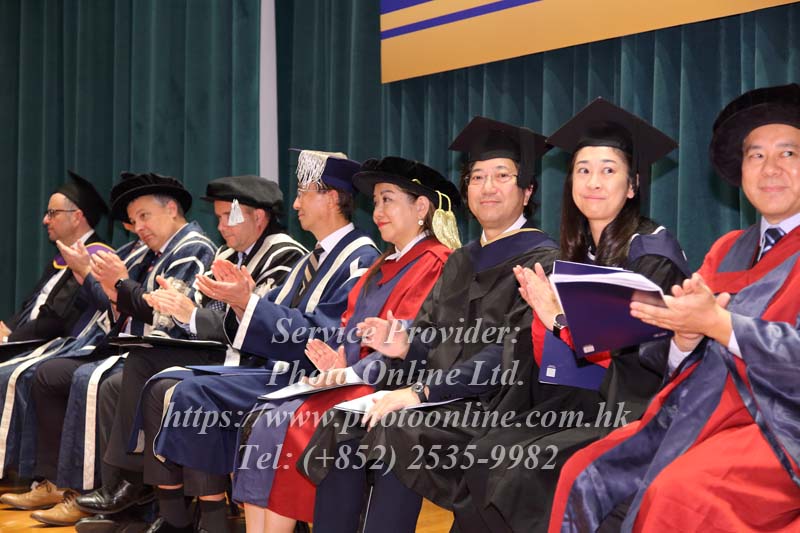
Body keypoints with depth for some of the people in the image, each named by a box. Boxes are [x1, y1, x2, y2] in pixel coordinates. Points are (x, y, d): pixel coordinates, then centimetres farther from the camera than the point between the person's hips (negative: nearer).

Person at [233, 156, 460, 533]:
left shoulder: (433, 265, -8)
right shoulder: (384, 265, 22)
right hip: (352, 379, 9)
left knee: (287, 424, -22)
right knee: (262, 418, -10)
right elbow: (349, 327, 16)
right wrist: (334, 361, -4)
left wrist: (352, 372, -21)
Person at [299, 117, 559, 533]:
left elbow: (512, 352, -15)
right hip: (441, 398, 7)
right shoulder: (460, 262, 21)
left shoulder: (541, 260, -4)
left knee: (397, 435, -32)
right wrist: (404, 346, -8)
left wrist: (421, 391, -23)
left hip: (494, 406, -7)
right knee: (342, 427, -17)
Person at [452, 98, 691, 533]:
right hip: (570, 402, 6)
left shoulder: (651, 250, -5)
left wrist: (563, 318, -18)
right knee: (485, 459, -20)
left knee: (528, 470, -28)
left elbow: (648, 351, -15)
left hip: (628, 409, -6)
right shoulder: (574, 255, 16)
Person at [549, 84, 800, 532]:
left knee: (675, 496, -30)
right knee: (584, 477, -11)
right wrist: (685, 334, -9)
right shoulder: (727, 251, 19)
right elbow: (682, 359, 13)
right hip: (702, 410, 6)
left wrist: (716, 323, -19)